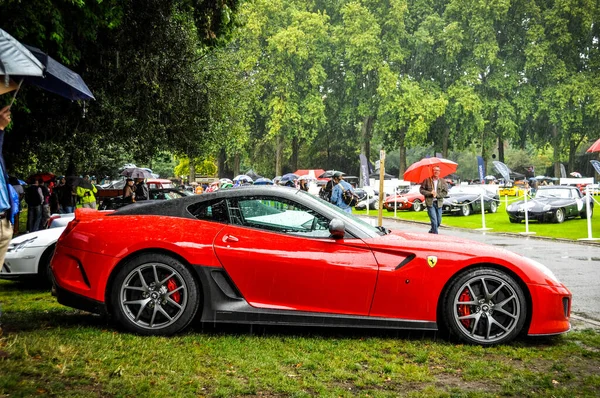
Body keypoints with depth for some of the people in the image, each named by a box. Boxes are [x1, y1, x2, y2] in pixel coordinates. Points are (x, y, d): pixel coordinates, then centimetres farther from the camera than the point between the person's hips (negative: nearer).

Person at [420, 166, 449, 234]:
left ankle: (432, 231, 31)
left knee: (438, 222, 8)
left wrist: (437, 194, -13)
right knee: (434, 220, -13)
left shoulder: (442, 181, 5)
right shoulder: (427, 180, 0)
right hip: (430, 203, -3)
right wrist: (430, 193, -13)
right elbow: (421, 190, 1)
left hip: (439, 203, 3)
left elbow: (445, 192, 2)